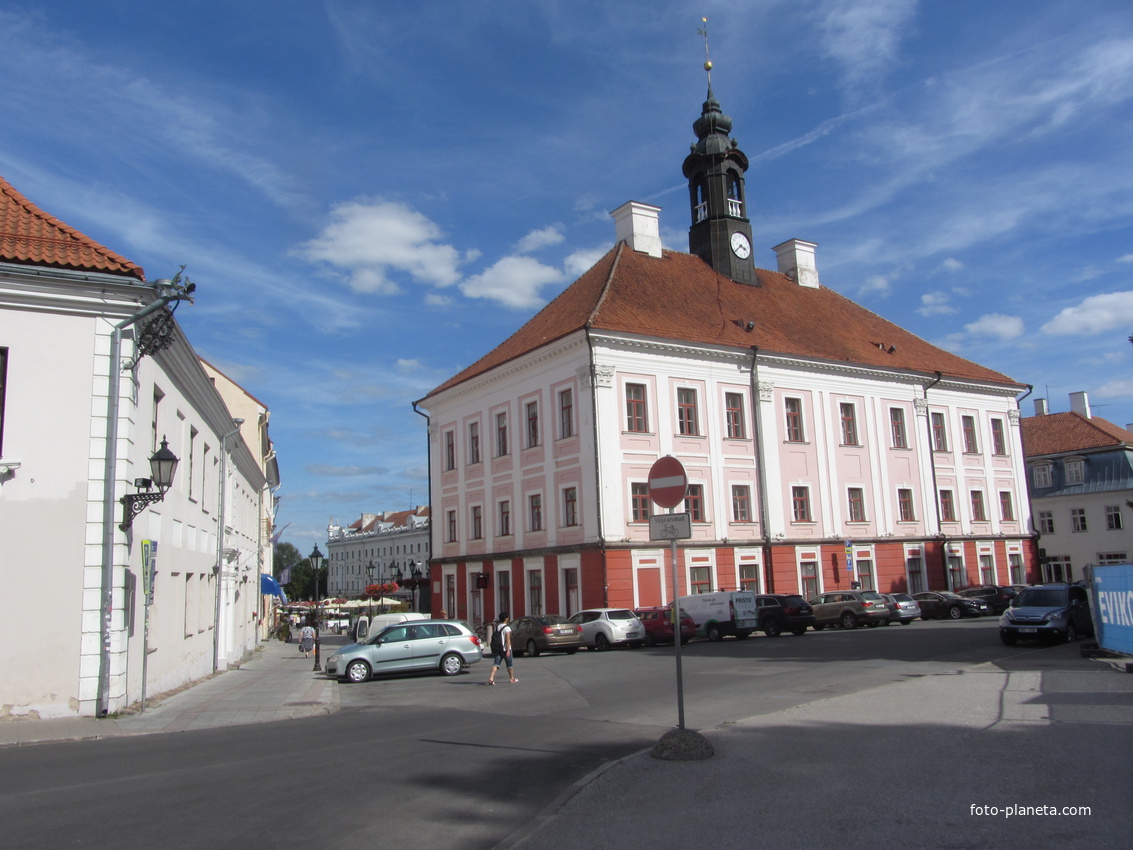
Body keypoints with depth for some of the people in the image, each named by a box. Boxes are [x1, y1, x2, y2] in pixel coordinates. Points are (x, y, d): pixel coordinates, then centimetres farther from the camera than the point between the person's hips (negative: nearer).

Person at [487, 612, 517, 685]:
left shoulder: (496, 627, 9)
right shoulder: (507, 628, -11)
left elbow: (493, 637, 16)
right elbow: (508, 640, -17)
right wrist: (508, 650, -20)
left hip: (497, 649, 5)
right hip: (505, 649, -5)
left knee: (496, 663, -4)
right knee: (509, 664, 11)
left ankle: (491, 677, -22)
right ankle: (512, 678, 24)